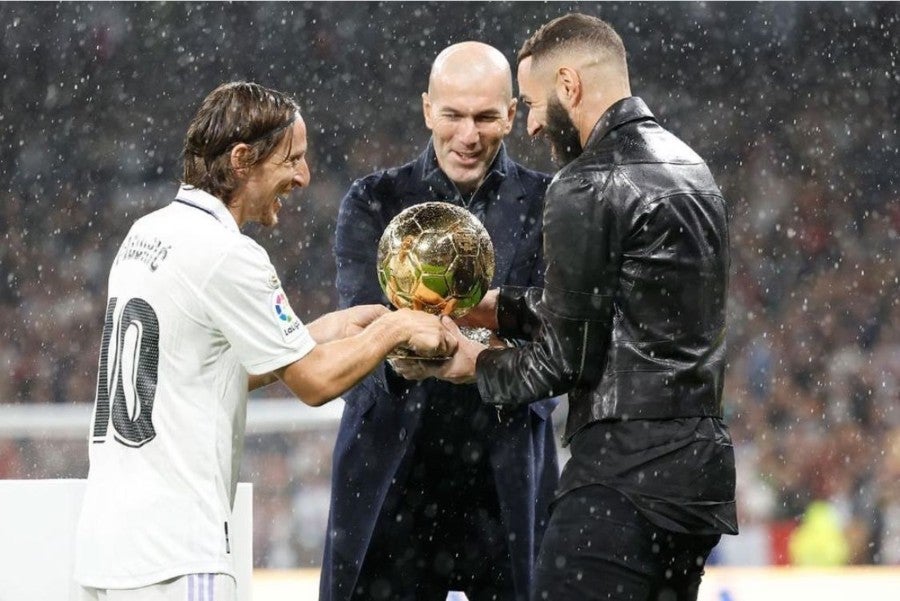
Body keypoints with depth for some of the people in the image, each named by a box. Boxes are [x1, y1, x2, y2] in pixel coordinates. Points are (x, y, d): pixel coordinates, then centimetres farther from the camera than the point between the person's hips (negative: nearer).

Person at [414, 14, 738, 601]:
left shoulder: (588, 189, -12)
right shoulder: (689, 167, 16)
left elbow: (568, 357, -11)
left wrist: (478, 364, 6)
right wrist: (496, 307, 19)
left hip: (626, 478, -9)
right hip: (701, 465, 9)